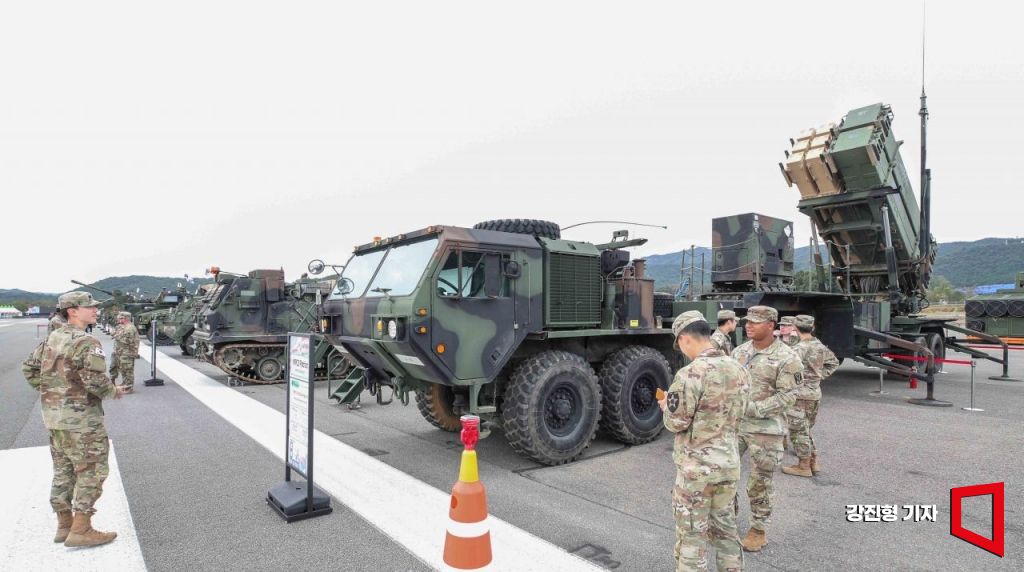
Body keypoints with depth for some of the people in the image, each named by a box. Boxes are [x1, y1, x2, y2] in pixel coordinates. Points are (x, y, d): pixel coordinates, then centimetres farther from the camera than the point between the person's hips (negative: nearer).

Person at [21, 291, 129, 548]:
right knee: (92, 471, 1)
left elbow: (29, 368, 17)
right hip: (80, 418, -9)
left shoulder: (51, 339, 9)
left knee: (63, 470, 17)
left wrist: (50, 391, 21)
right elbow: (96, 381, -23)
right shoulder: (86, 342, -19)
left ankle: (64, 524, 27)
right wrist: (114, 392, -6)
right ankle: (81, 530, 4)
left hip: (53, 416, 9)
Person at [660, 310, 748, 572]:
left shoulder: (691, 374, -22)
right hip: (729, 463, 7)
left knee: (691, 537, 7)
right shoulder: (738, 369, 2)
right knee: (725, 530, 21)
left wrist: (667, 406, 4)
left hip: (696, 467, -7)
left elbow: (676, 423, -15)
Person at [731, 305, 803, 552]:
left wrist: (754, 409, -22)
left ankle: (759, 531, 26)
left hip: (765, 430, -5)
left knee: (759, 484, 7)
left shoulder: (786, 358, -13)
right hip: (734, 424, 6)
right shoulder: (739, 351, 5)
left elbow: (788, 395, -15)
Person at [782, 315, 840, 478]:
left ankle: (803, 466, 9)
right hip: (816, 393, 8)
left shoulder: (801, 348, -19)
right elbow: (833, 362, 23)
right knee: (806, 430, 20)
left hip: (801, 393, -8)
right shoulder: (820, 346, 8)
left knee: (798, 430, 2)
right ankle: (813, 462, 26)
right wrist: (820, 376, 18)